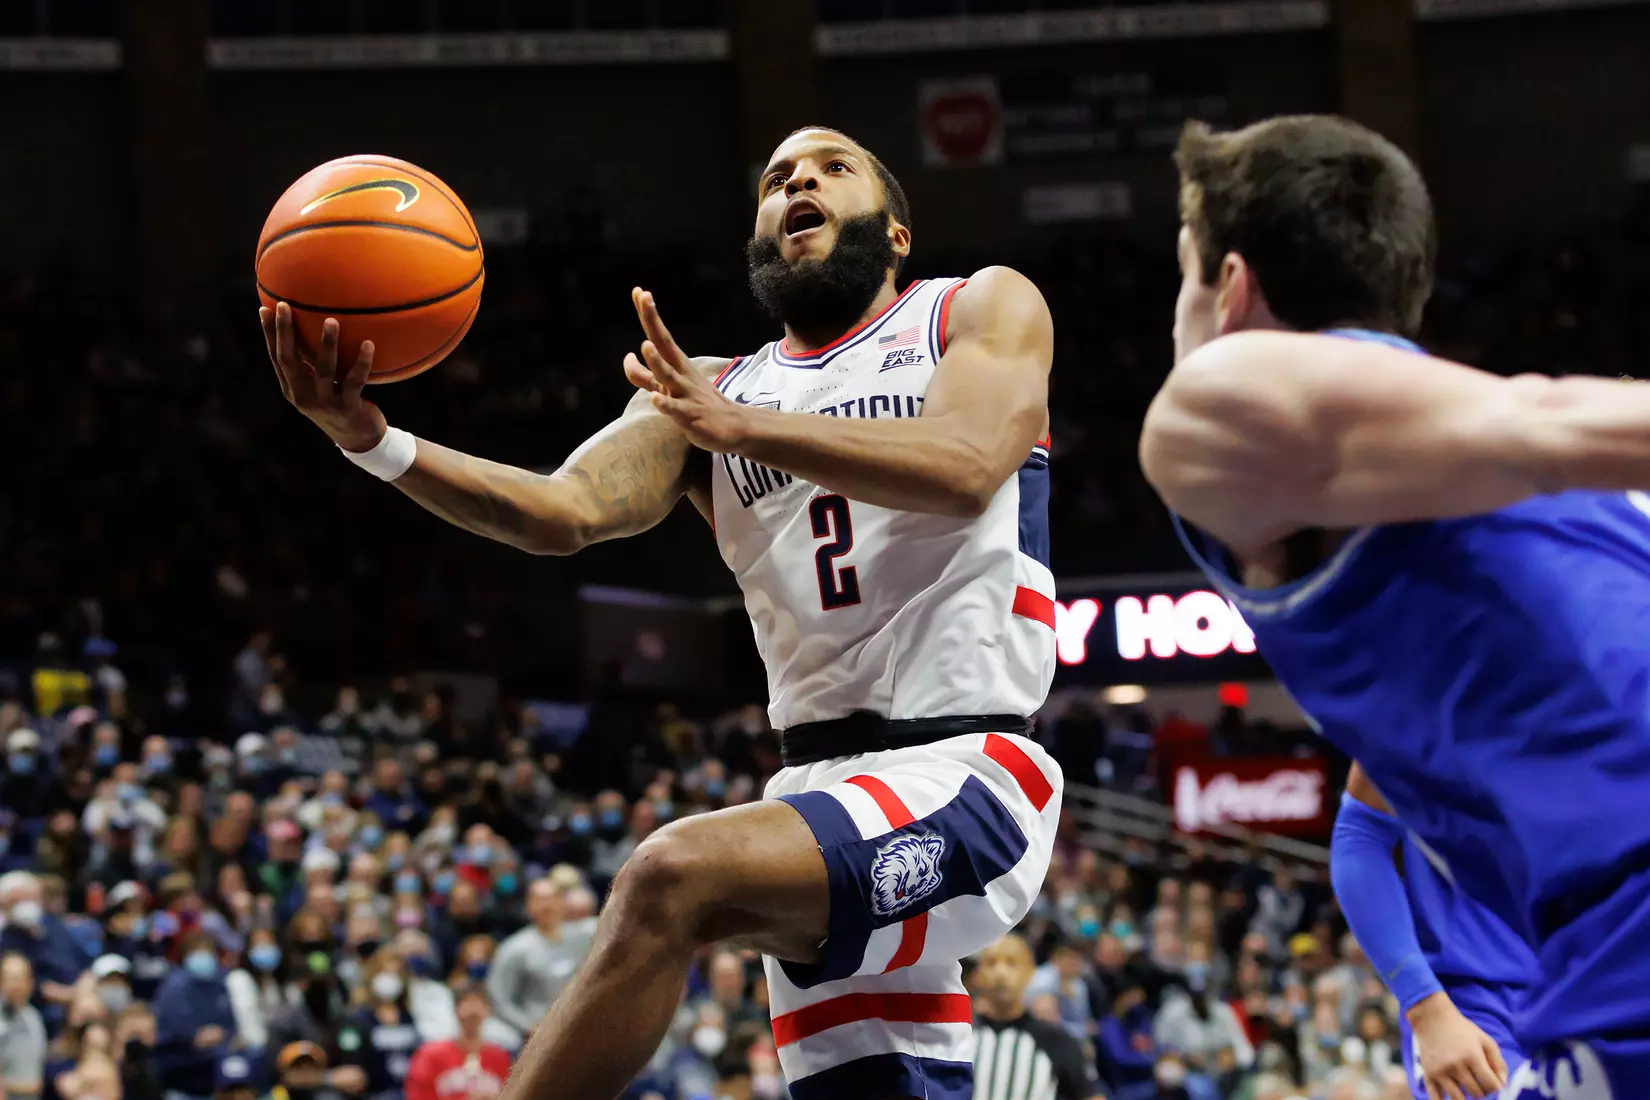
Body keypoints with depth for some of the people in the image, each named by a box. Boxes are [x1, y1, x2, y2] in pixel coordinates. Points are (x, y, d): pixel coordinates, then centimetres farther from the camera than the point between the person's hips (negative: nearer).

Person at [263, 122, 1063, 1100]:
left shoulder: (981, 312, 8)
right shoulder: (702, 397, 19)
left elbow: (964, 469, -14)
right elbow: (563, 513, 0)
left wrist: (741, 426, -21)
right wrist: (372, 442, -17)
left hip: (970, 770, -6)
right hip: (827, 784, 6)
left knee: (677, 874, -27)